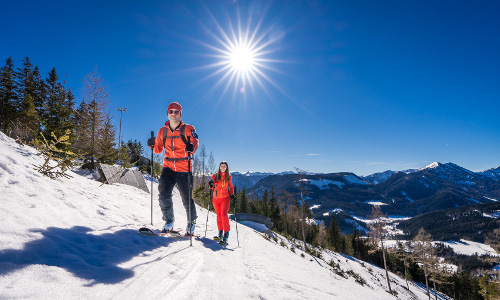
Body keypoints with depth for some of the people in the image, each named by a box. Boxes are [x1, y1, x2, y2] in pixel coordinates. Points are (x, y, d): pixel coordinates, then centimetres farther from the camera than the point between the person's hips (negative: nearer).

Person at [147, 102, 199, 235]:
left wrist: (191, 147, -40)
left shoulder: (188, 129, -2)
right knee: (163, 195, -10)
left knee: (187, 199, 2)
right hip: (168, 167, 3)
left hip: (184, 169, -3)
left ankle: (192, 222, 29)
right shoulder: (163, 131, 10)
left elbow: (195, 141, -18)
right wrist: (153, 145, -7)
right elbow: (158, 149, 15)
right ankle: (169, 220, 15)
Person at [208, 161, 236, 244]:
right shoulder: (215, 176, 4)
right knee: (218, 215, 9)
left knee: (224, 214, -17)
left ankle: (226, 235, -15)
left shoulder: (229, 177, 5)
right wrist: (211, 184, -16)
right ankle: (220, 233, 22)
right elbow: (212, 187, 6)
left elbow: (231, 187, 14)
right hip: (216, 198, 2)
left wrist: (232, 195, -2)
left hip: (225, 198, -2)